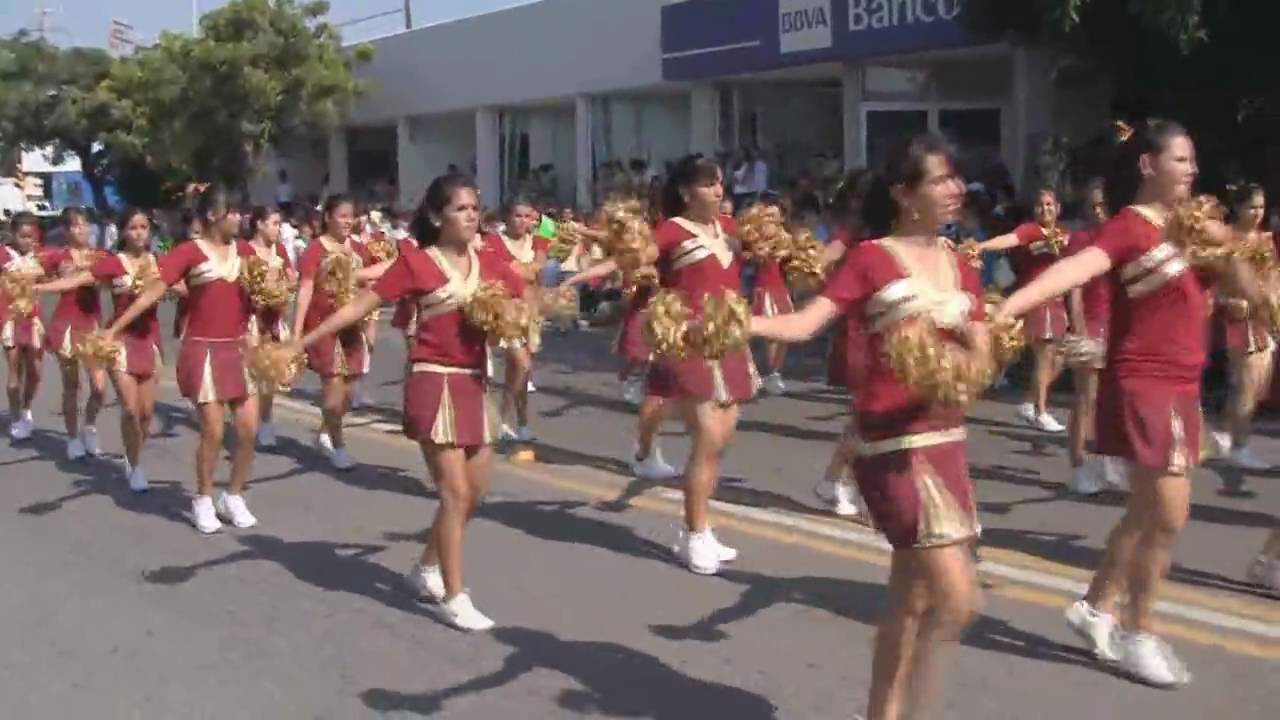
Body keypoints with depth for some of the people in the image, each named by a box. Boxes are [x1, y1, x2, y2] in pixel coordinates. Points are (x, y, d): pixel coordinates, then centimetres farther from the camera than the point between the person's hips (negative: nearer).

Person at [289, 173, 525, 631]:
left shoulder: (490, 263, 6)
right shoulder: (416, 262, -8)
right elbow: (359, 306, -9)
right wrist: (301, 343, -13)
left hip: (473, 383, 6)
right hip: (433, 383, -6)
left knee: (476, 491, 13)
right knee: (455, 491, -7)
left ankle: (427, 568, 33)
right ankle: (454, 597, 5)